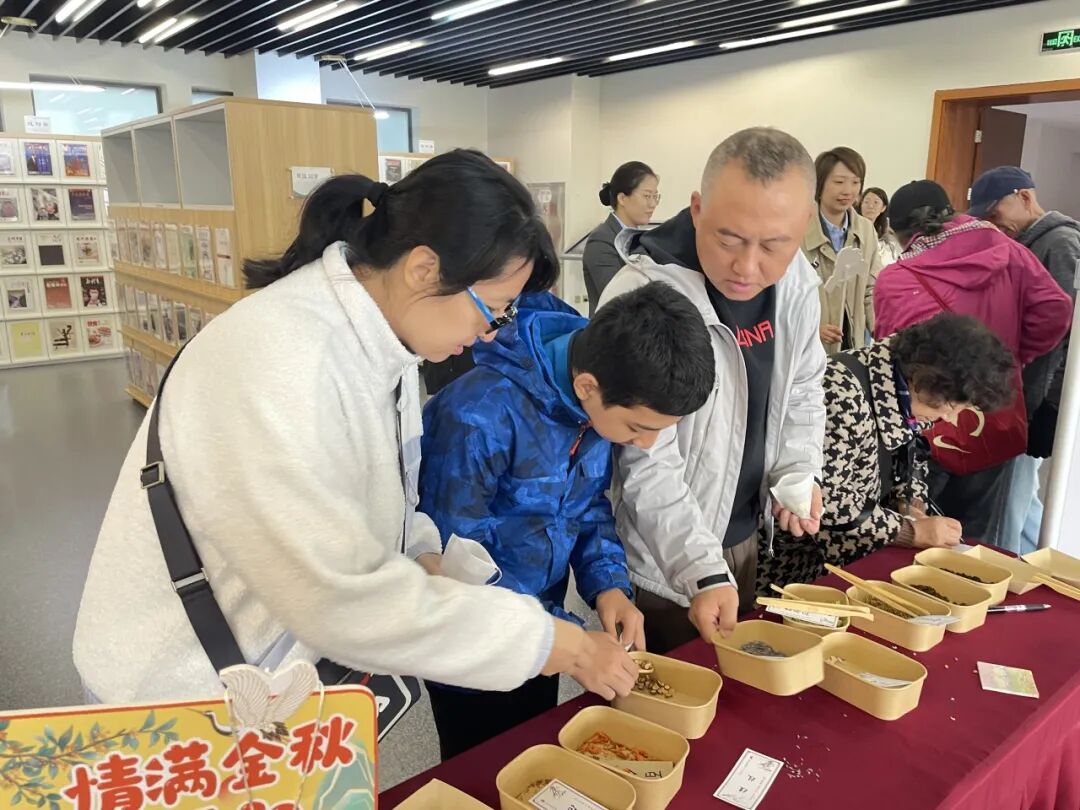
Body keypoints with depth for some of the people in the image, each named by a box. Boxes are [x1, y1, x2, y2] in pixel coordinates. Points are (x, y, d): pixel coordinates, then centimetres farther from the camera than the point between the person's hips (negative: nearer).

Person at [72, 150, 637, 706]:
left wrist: (423, 561, -12)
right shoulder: (276, 359, -33)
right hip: (185, 689, -6)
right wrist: (555, 641, -27)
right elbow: (340, 596, -34)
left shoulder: (380, 334, -6)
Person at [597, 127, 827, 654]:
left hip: (746, 540, 7)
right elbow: (648, 467, -26)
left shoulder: (796, 281, -5)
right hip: (663, 565, -6)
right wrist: (703, 572, -30)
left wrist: (799, 472, -5)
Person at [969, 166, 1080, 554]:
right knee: (1019, 497, 18)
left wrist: (1024, 406, -20)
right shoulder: (1026, 245, 15)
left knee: (1010, 503, -2)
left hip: (1038, 401, -9)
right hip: (1023, 395, 9)